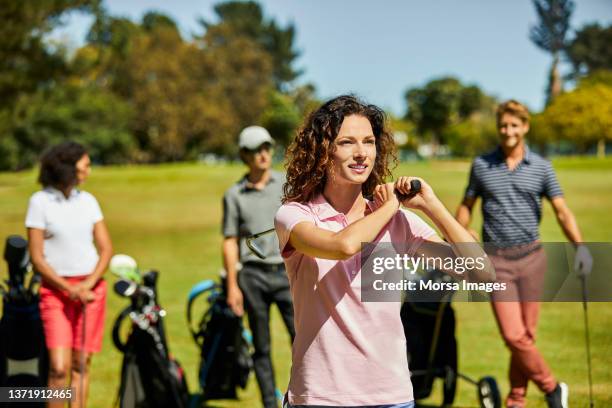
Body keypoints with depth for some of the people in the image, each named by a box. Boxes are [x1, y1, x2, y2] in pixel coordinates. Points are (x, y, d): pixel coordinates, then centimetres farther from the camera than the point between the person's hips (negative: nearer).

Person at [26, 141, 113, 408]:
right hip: (55, 288, -3)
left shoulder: (88, 201, 9)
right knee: (59, 367, -12)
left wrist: (89, 284, -8)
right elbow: (36, 258, -5)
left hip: (91, 288, 3)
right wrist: (69, 289, -12)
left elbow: (106, 248, 8)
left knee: (81, 365, 2)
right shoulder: (40, 201, -3)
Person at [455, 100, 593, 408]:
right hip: (496, 259, 0)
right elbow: (466, 207, 13)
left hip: (531, 256, 1)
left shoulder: (541, 168, 2)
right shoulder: (481, 165, 3)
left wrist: (580, 246, -17)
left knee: (527, 335, 5)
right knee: (513, 336, -10)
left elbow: (562, 211, -2)